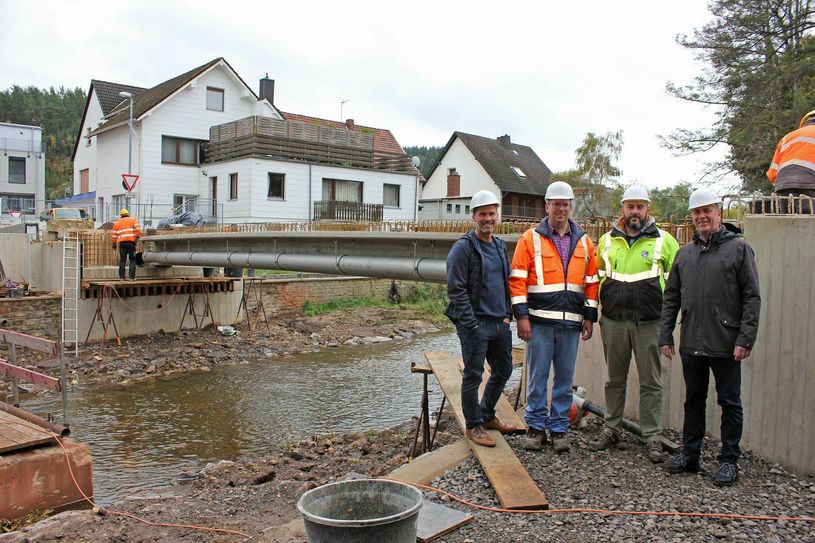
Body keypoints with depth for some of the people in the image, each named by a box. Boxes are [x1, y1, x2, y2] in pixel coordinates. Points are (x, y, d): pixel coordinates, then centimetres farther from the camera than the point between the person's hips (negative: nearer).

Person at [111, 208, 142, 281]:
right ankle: (132, 277, -5)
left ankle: (122, 277, 5)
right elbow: (137, 228, -6)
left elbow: (113, 234, 17)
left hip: (122, 242, 3)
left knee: (122, 260, 7)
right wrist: (138, 236, -5)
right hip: (131, 242, -3)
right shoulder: (132, 219, 11)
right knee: (132, 260, 0)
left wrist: (114, 243, 21)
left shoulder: (117, 222, 19)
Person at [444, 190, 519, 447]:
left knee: (503, 371, 17)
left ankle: (487, 416, 35)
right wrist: (472, 323, -17)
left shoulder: (500, 246, 12)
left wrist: (507, 314, 10)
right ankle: (473, 426, 16)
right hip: (475, 325, -8)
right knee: (473, 376, 1)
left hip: (500, 323, 8)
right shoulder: (463, 247, -12)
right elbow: (456, 289, -16)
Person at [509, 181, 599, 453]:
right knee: (537, 377, 3)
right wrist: (522, 316, -10)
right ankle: (536, 426, 16)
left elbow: (592, 282, 14)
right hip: (540, 321, -3)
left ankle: (559, 428, 21)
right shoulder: (531, 238, -1)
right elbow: (517, 280, -4)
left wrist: (589, 316, 8)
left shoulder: (584, 241, 11)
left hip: (571, 322, 3)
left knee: (565, 379, 9)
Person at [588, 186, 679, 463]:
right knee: (615, 379, 12)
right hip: (614, 321, 3)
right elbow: (596, 276, 20)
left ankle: (652, 437, 13)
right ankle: (612, 429, 24)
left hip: (649, 322, -2)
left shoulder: (663, 240, 1)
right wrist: (599, 310, 14)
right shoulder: (607, 240, 9)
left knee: (651, 382, 3)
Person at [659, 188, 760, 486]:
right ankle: (690, 454, 26)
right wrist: (666, 335, 8)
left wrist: (746, 338, -13)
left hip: (726, 345, -5)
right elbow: (671, 297, 13)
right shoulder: (684, 253, 11)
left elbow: (752, 297, -7)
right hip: (691, 344, 5)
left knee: (730, 403, 6)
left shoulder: (738, 248, -3)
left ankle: (729, 461, 18)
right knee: (693, 401, 15)